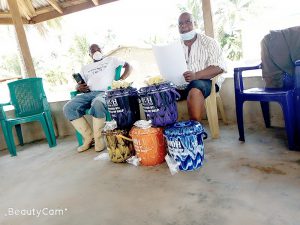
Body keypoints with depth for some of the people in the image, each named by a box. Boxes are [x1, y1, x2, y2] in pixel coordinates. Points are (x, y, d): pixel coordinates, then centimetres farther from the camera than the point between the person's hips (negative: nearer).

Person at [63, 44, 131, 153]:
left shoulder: (111, 60, 23)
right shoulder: (85, 68, 30)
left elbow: (127, 66, 19)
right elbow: (78, 85, 25)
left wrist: (121, 80, 1)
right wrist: (79, 87, -2)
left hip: (105, 92, -4)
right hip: (88, 93, 4)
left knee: (97, 104, -41)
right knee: (68, 108, -23)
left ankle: (99, 139, -22)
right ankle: (88, 137, -12)